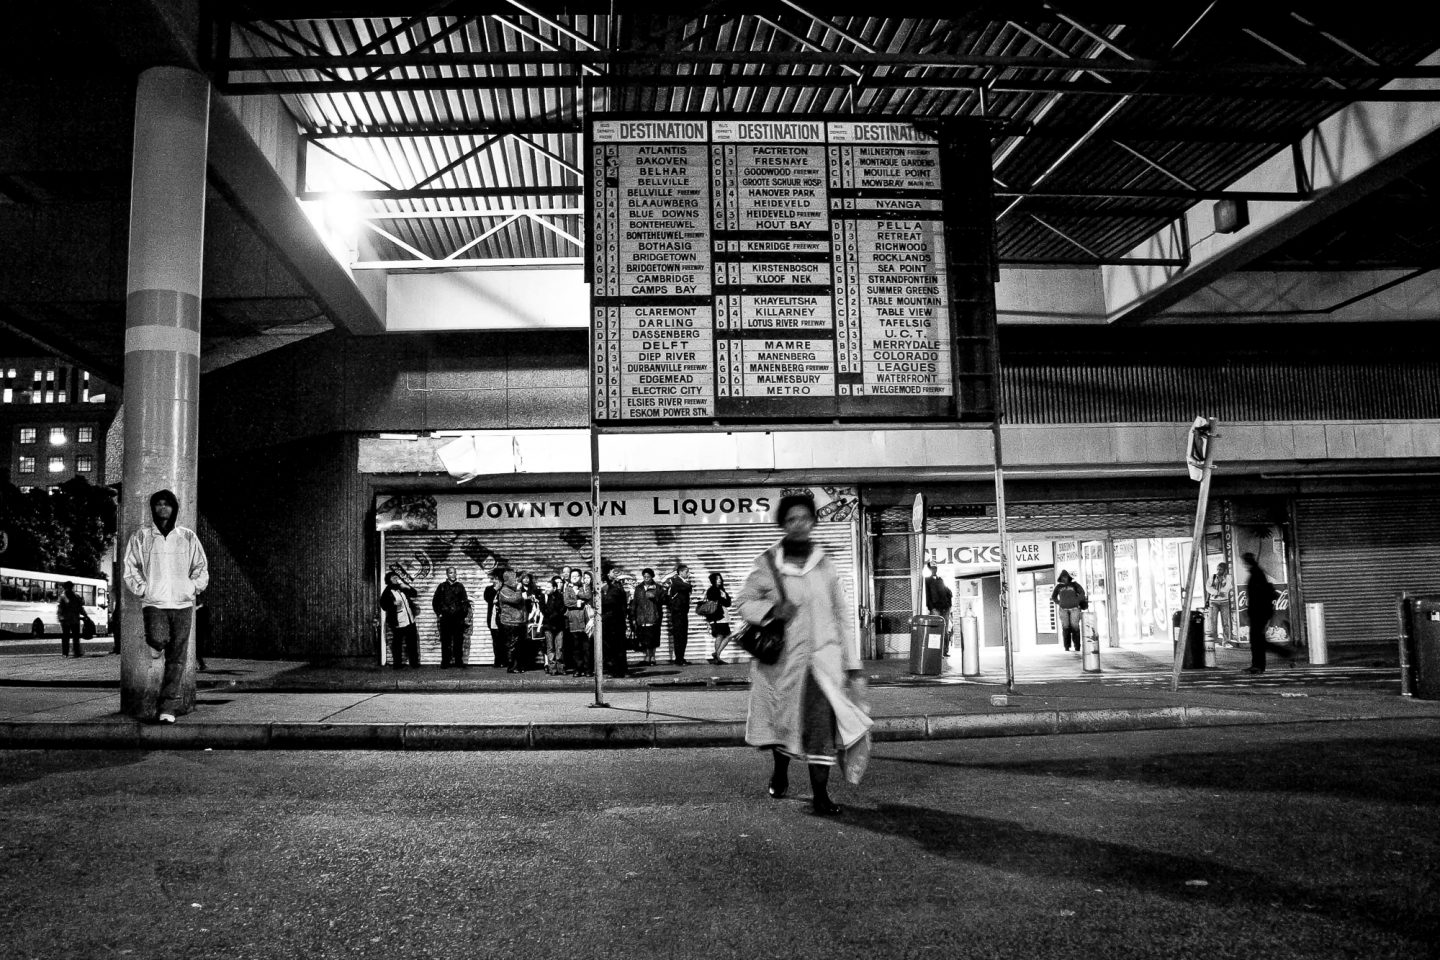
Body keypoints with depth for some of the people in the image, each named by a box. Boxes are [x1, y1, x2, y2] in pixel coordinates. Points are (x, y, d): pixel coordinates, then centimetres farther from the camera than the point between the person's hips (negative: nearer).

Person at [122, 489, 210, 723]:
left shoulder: (188, 537, 10)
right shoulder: (141, 537, 8)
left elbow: (202, 569, 13)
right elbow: (129, 568, 6)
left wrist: (191, 588, -2)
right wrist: (143, 589, -7)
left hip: (182, 604, 1)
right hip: (154, 603, -1)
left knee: (176, 660, -2)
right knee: (158, 640, -25)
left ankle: (168, 708, 3)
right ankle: (156, 644, 12)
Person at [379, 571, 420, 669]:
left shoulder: (403, 588, 10)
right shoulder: (387, 593, -5)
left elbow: (414, 594, 12)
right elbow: (384, 606, -9)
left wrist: (407, 587, -3)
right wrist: (393, 604, -24)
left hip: (410, 621, 6)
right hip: (398, 623, -6)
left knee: (412, 642, 10)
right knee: (397, 644, 3)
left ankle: (414, 662, 19)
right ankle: (397, 664, 12)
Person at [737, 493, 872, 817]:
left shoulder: (824, 566, 2)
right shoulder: (768, 565, -2)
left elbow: (842, 616, 6)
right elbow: (742, 602, 4)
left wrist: (852, 664, 5)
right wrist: (771, 610, -16)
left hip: (822, 657, 0)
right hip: (782, 658, 0)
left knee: (823, 721, -13)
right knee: (782, 720, 15)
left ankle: (820, 793, -3)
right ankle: (780, 771, 43)